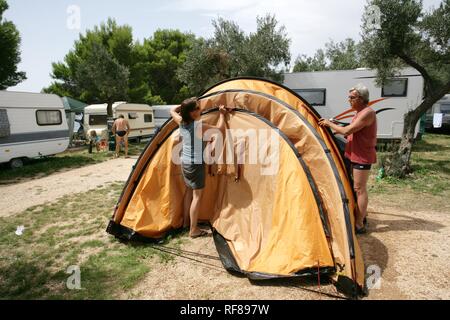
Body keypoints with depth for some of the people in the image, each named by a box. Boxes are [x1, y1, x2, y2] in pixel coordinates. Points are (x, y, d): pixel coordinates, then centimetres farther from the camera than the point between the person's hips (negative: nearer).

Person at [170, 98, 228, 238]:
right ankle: (193, 230, 7)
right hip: (196, 164, -8)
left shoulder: (181, 122, -1)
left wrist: (184, 105, 17)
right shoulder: (200, 126, -20)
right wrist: (222, 114, 2)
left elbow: (172, 110, 21)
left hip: (185, 162, 8)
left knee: (189, 191, 21)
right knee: (196, 195, 0)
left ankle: (185, 222, 33)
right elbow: (221, 129, -10)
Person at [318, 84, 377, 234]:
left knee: (359, 189, -5)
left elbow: (347, 131, -24)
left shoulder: (367, 113, -19)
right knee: (359, 188, 16)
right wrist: (336, 129, 7)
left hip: (362, 157, -10)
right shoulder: (360, 112, 14)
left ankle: (359, 225, 2)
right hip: (357, 156, 10)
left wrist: (329, 123, -12)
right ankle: (361, 217, 29)